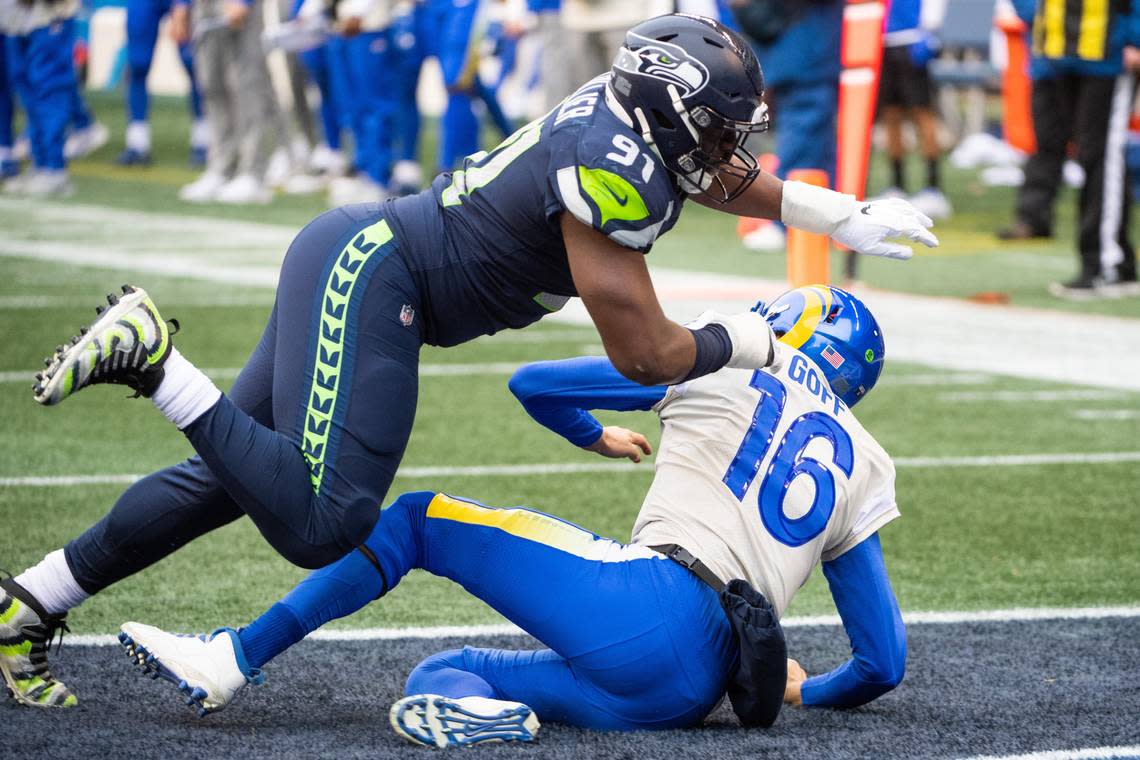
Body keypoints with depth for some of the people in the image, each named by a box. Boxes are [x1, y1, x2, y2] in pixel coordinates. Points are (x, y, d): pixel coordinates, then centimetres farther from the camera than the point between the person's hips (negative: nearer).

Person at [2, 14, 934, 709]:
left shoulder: (632, 115, 7)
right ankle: (149, 353, -17)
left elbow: (725, 178, 31)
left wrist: (846, 215, 28)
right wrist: (739, 343, 3)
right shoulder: (614, 171, -20)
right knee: (319, 524, -20)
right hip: (367, 272, -11)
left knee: (231, 480, 13)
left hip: (350, 255, 11)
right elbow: (646, 354, -14)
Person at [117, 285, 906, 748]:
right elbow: (884, 664, 20)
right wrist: (803, 692, 41)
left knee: (420, 518, 12)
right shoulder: (864, 469, 24)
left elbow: (534, 383, 22)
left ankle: (236, 659, 4)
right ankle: (466, 701, -19)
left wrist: (594, 434, 44)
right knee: (436, 675, 18)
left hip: (651, 612, -5)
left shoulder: (719, 366, 14)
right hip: (690, 689, 5)